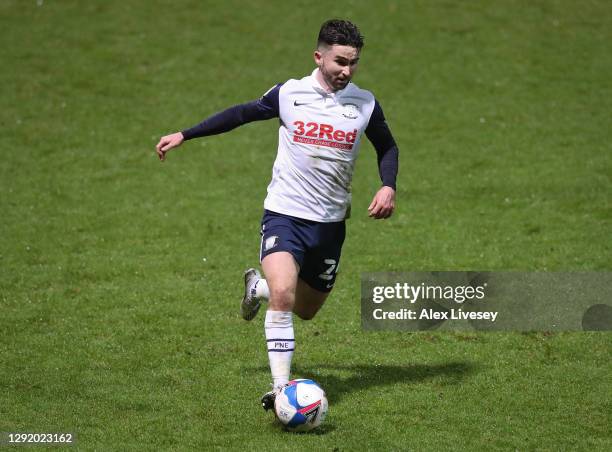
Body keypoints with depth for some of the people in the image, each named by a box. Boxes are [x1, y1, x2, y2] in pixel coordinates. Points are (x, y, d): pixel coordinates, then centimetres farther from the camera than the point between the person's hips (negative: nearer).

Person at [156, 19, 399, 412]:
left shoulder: (365, 104, -2)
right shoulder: (290, 94, -5)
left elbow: (387, 147, 15)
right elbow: (242, 114, 9)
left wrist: (388, 187, -4)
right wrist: (185, 135, 12)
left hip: (330, 223, 3)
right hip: (285, 215, -3)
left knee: (305, 310, 16)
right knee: (283, 296, -25)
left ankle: (258, 287, 47)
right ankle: (281, 387, -21)